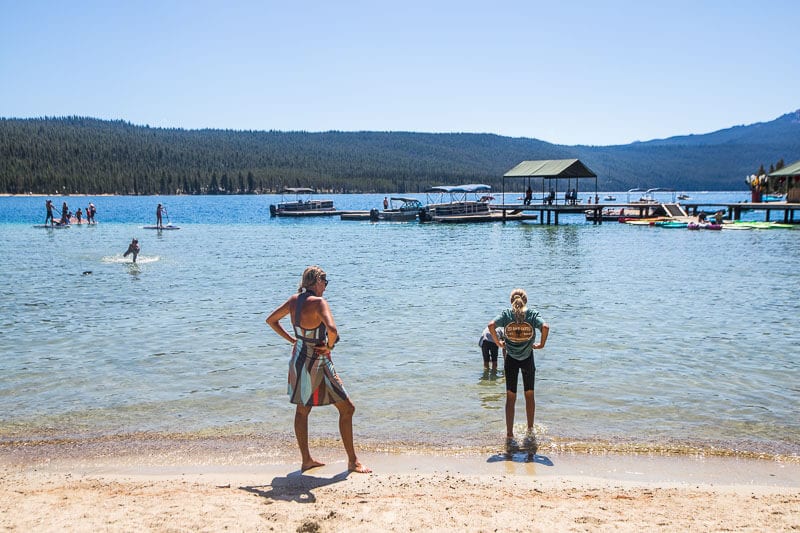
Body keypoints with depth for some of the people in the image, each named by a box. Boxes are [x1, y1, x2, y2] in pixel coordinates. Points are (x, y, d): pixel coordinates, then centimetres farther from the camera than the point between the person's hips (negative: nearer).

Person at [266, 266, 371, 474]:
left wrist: (291, 339, 13)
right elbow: (332, 329, -36)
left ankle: (306, 459, 25)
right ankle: (352, 461, 8)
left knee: (302, 410, 16)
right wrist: (329, 346, -17)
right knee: (347, 408, 2)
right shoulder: (318, 302, -21)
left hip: (299, 360, 8)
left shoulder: (294, 300, 2)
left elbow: (271, 320, 14)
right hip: (317, 364, -8)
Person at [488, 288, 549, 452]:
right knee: (529, 395, 17)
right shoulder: (532, 314, -4)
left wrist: (498, 342, -7)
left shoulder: (506, 314, -3)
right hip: (527, 358, 0)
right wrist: (541, 344, -8)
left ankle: (510, 437, 3)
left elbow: (491, 325, -19)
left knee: (510, 397, 6)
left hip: (511, 359, 0)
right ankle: (530, 432, 23)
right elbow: (545, 326, -21)